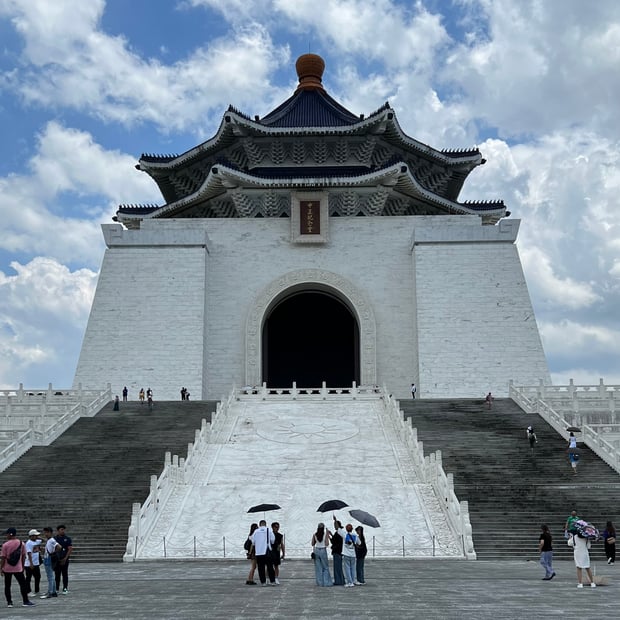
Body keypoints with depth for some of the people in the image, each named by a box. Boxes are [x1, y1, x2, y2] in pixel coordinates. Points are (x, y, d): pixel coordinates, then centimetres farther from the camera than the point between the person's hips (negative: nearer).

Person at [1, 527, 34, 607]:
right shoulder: (21, 544, -2)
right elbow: (23, 556, 4)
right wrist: (22, 566, 15)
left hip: (7, 568, -1)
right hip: (18, 568, 1)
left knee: (7, 586, 10)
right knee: (23, 584, 7)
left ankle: (9, 602, 10)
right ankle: (26, 601, 6)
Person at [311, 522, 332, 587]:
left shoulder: (314, 534, -1)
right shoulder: (325, 534, -9)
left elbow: (313, 544, 6)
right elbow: (327, 544, -11)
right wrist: (328, 537, -4)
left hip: (316, 551, 3)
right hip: (323, 551, -3)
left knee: (318, 568, 9)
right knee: (325, 567, 8)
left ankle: (319, 582, 10)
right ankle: (326, 582, 5)